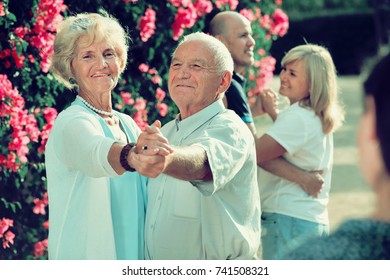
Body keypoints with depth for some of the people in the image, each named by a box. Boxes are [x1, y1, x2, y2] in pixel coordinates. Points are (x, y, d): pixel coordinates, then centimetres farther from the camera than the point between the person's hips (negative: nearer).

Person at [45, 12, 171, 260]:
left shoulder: (128, 125, 10)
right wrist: (131, 156, -56)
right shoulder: (72, 123, -13)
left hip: (134, 257, 7)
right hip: (84, 260, -7)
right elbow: (95, 153, -36)